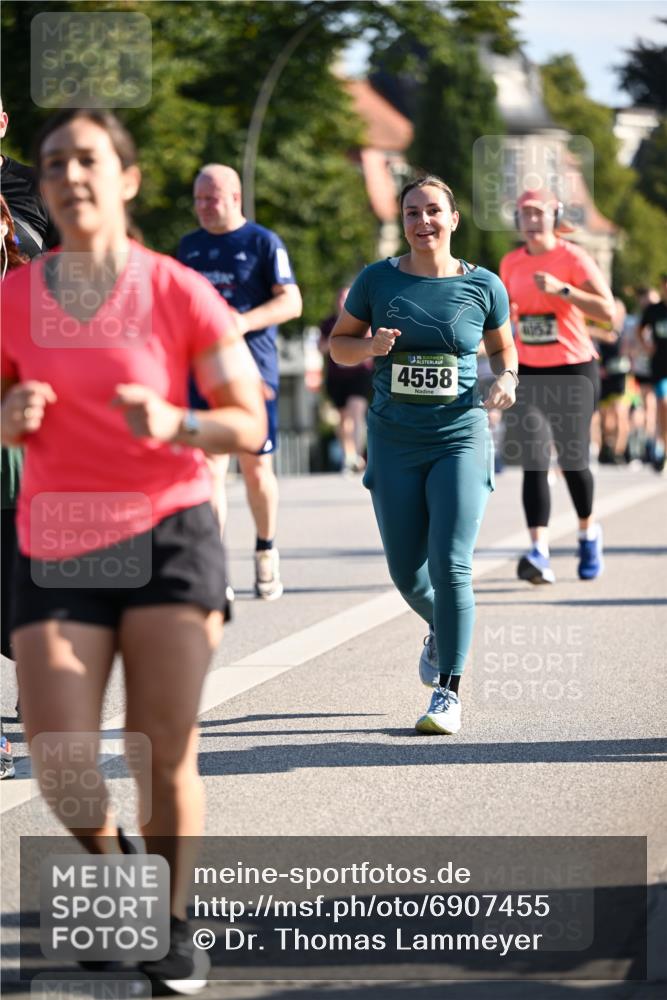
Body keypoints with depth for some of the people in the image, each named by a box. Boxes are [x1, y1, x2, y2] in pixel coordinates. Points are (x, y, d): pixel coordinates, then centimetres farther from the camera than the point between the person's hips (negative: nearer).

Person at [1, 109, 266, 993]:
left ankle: (173, 926, 20)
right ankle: (108, 862, 26)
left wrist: (173, 424, -21)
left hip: (167, 536, -2)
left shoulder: (180, 294, -4)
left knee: (165, 758, -1)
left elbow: (248, 424, -2)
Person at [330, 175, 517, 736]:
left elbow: (503, 347, 16)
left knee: (451, 566, -14)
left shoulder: (483, 286, 1)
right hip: (395, 443, 2)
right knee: (407, 573, 7)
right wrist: (369, 346, -12)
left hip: (461, 438, -2)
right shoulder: (378, 280, 1)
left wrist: (506, 379, -6)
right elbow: (339, 344, 10)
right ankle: (443, 632, 42)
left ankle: (449, 693, -6)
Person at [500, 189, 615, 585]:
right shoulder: (511, 263, 8)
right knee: (534, 463, -11)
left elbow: (608, 310, -19)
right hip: (529, 373, 4)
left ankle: (589, 533, 30)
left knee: (572, 461, 1)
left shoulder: (573, 258, -8)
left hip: (573, 371, -3)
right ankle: (540, 554, -20)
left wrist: (561, 289, -27)